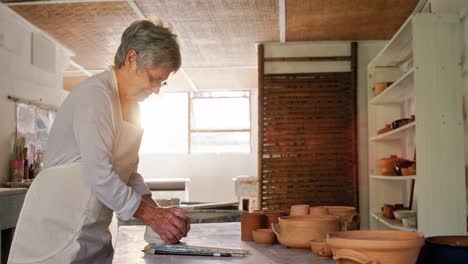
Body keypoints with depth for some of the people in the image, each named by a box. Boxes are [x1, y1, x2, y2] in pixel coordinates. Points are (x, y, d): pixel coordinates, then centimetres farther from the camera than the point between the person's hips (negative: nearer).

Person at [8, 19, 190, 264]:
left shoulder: (130, 107, 12)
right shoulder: (95, 93, -16)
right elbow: (99, 174, -23)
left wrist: (158, 211, 1)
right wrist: (150, 216, -16)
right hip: (58, 232, -8)